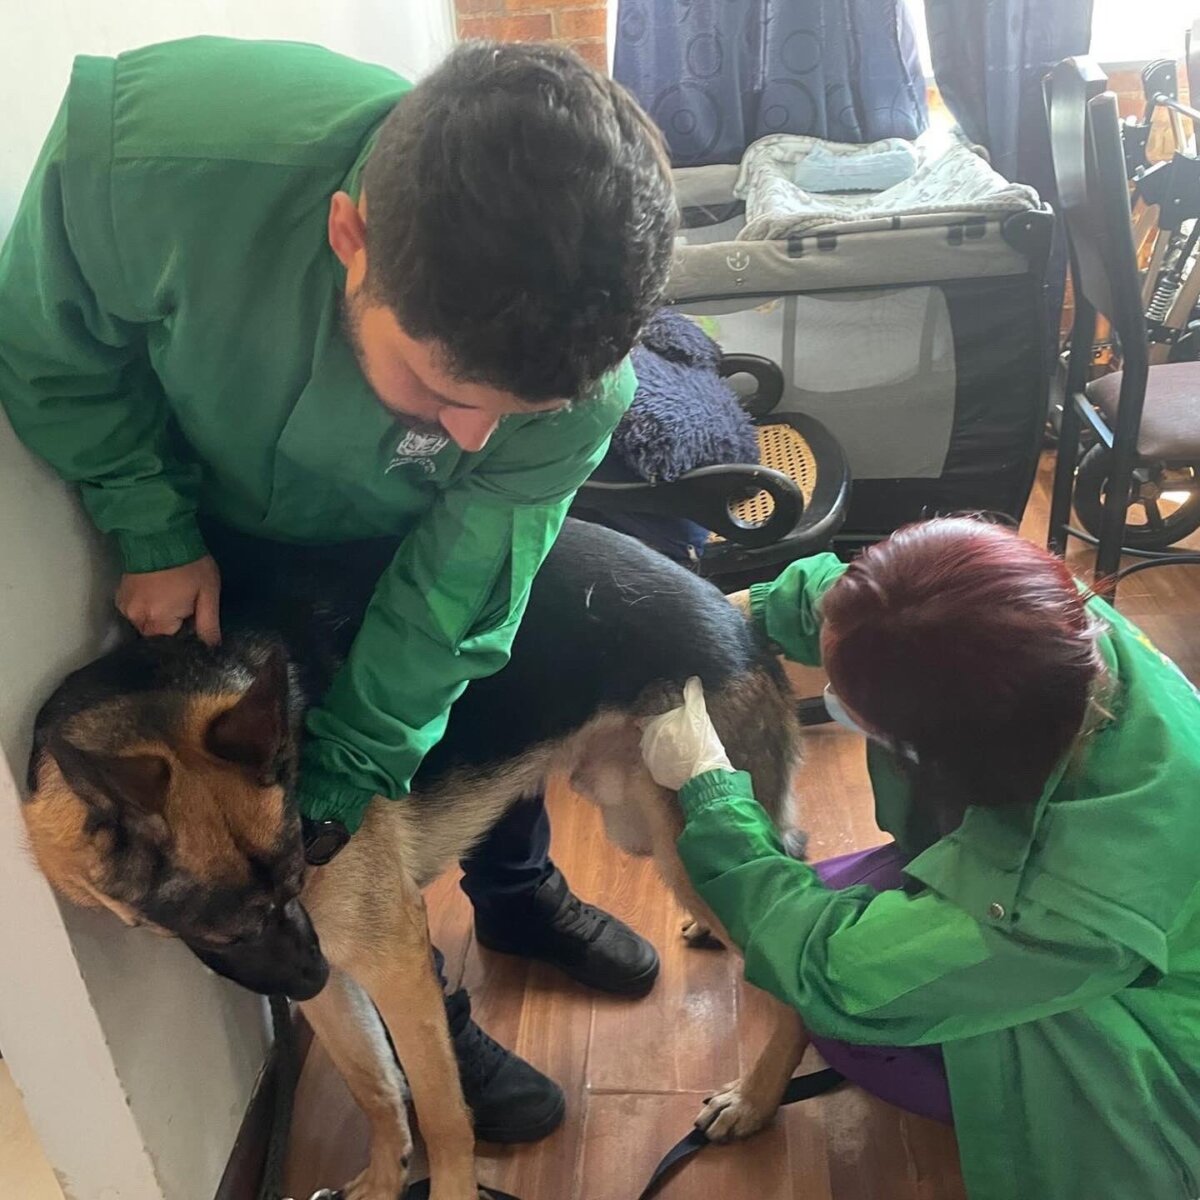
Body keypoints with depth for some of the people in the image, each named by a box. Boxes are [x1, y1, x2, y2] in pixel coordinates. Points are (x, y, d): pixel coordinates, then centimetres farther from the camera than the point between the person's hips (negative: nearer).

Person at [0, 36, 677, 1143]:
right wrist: (153, 537, -21)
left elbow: (445, 605, -24)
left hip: (408, 544, 2)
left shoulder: (578, 380, -36)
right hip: (220, 538, -1)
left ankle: (520, 897, 51)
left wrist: (332, 798, -17)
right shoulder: (144, 149, -41)